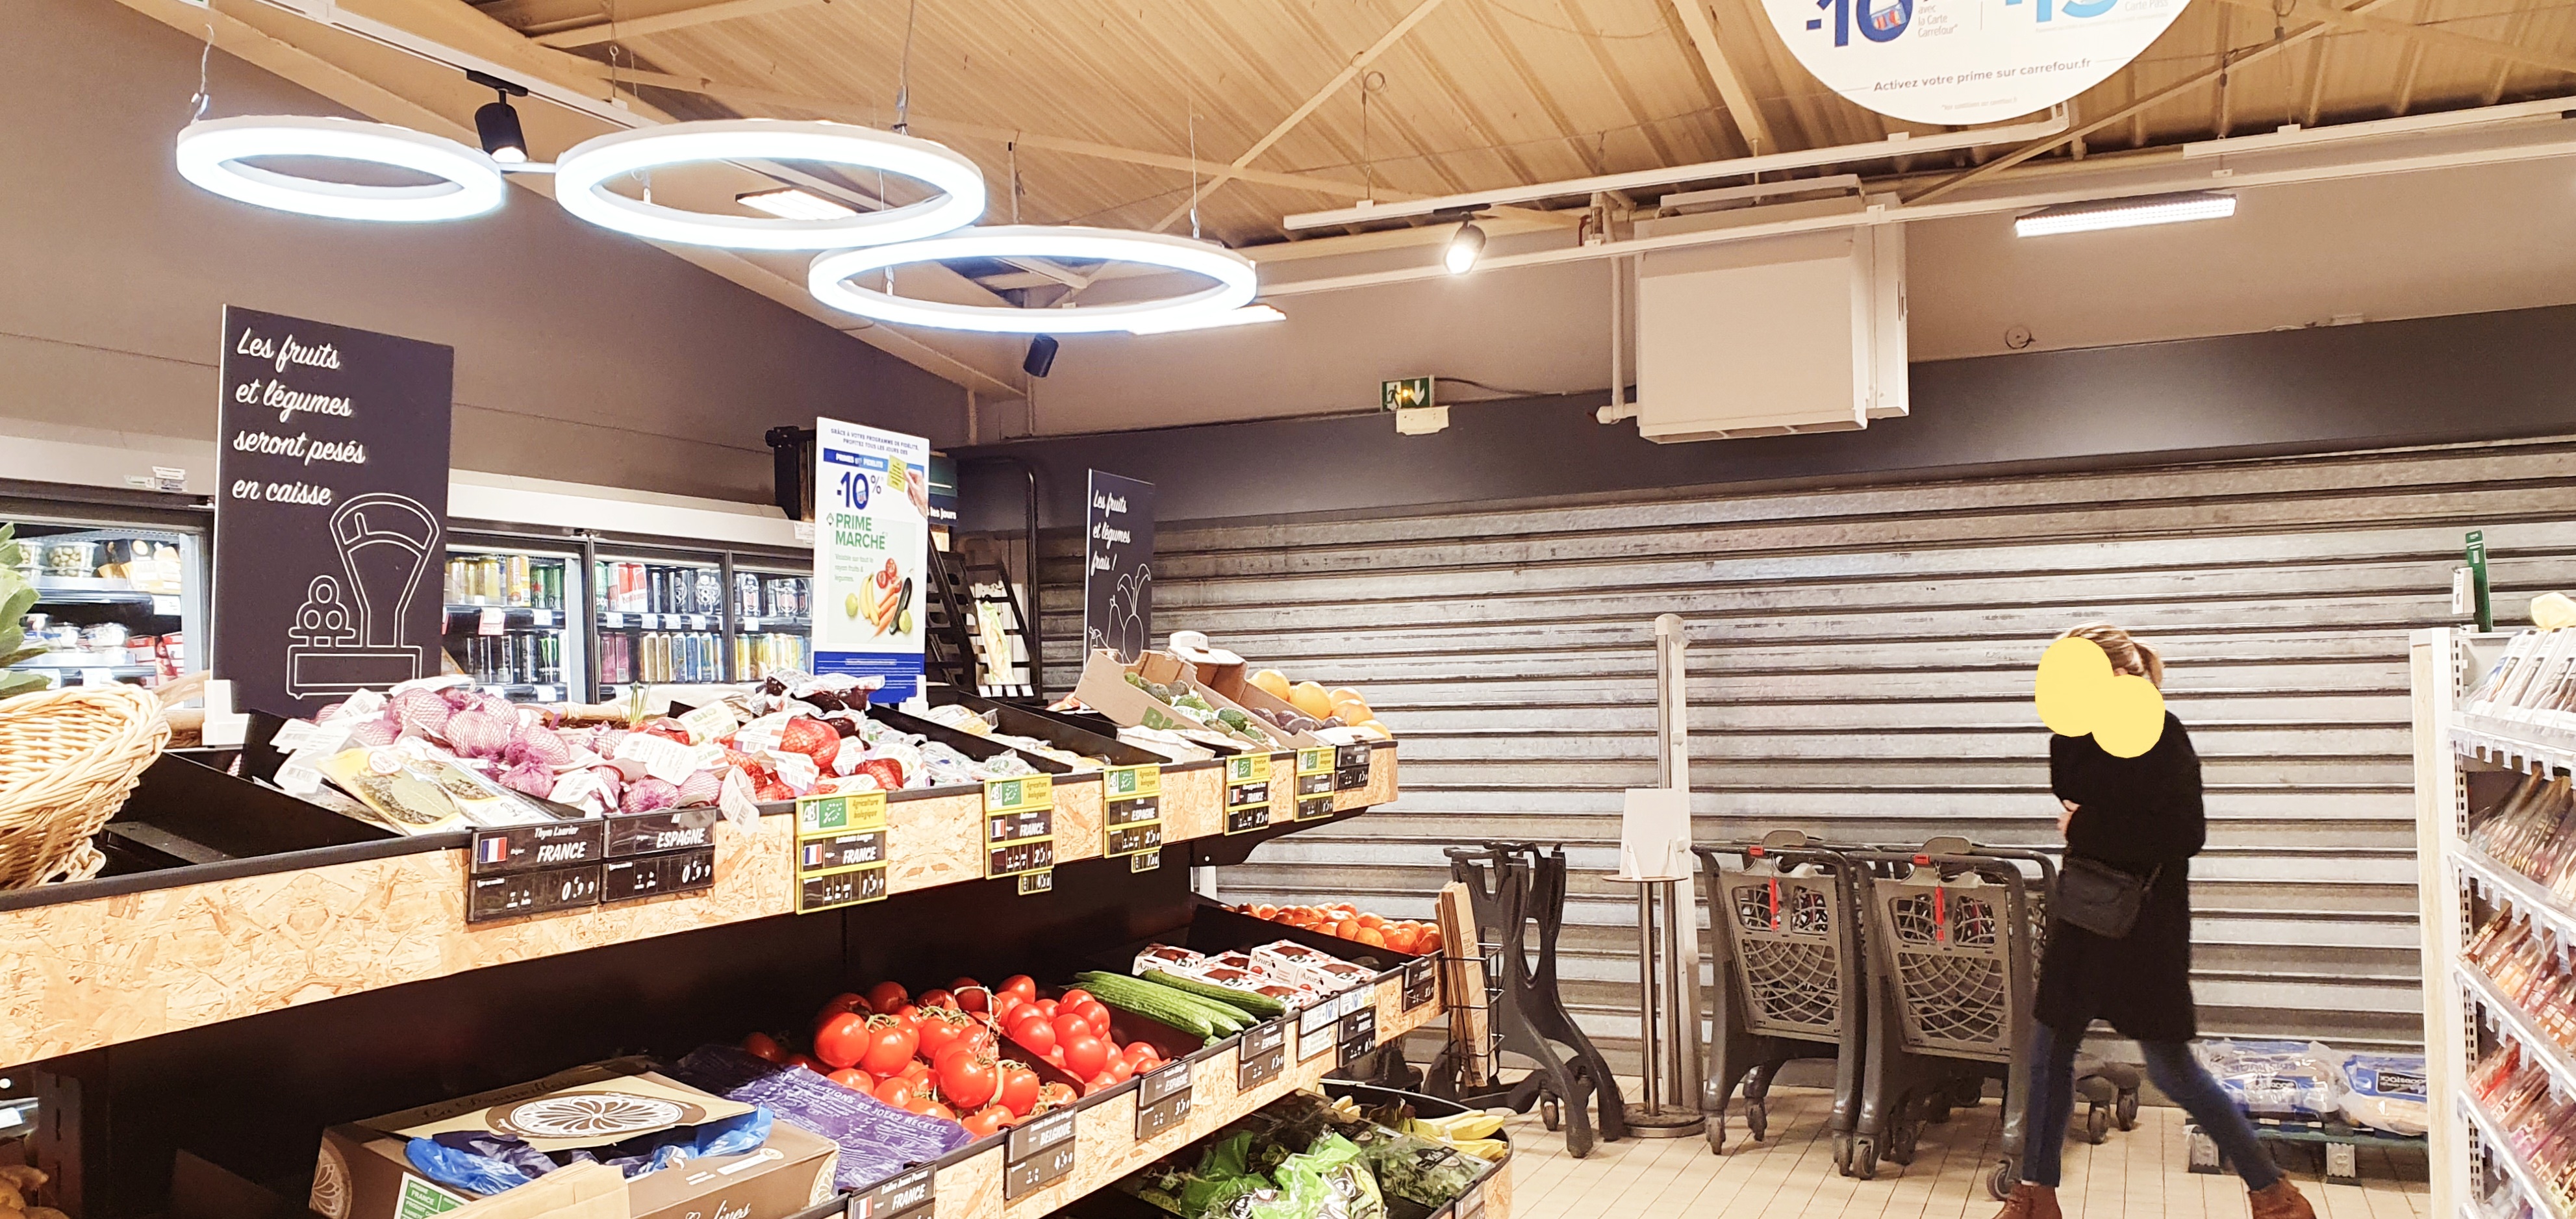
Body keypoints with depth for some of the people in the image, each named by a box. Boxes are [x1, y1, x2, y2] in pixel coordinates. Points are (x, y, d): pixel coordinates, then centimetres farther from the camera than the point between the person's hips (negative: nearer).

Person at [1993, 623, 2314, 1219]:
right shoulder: (2085, 737, 6)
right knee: (2048, 1051, 10)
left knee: (2172, 1070, 1)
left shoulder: (2162, 737, -17)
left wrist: (2089, 825, -17)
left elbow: (2184, 834, -22)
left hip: (2145, 927, -7)